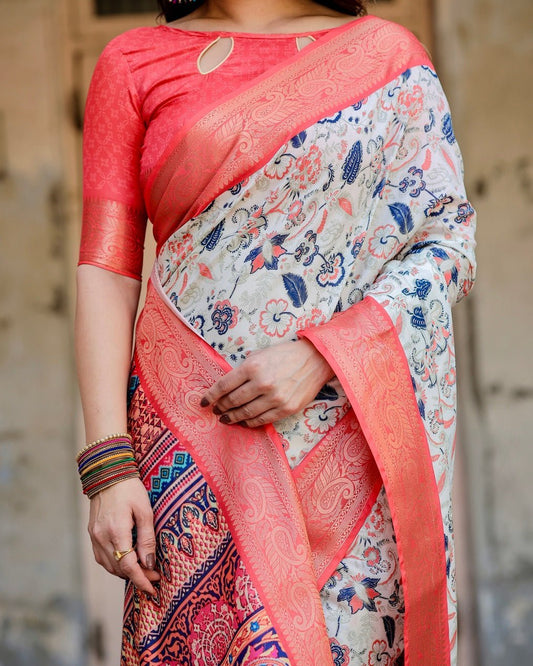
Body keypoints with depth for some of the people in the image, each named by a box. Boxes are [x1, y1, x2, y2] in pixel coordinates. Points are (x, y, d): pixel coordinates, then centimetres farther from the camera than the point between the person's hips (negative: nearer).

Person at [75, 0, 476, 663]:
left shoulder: (387, 54, 9)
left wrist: (320, 356, -12)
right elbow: (106, 271, 2)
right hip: (193, 430, 0)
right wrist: (108, 467, -7)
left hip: (350, 427, 0)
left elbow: (451, 236, 3)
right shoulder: (132, 61, 9)